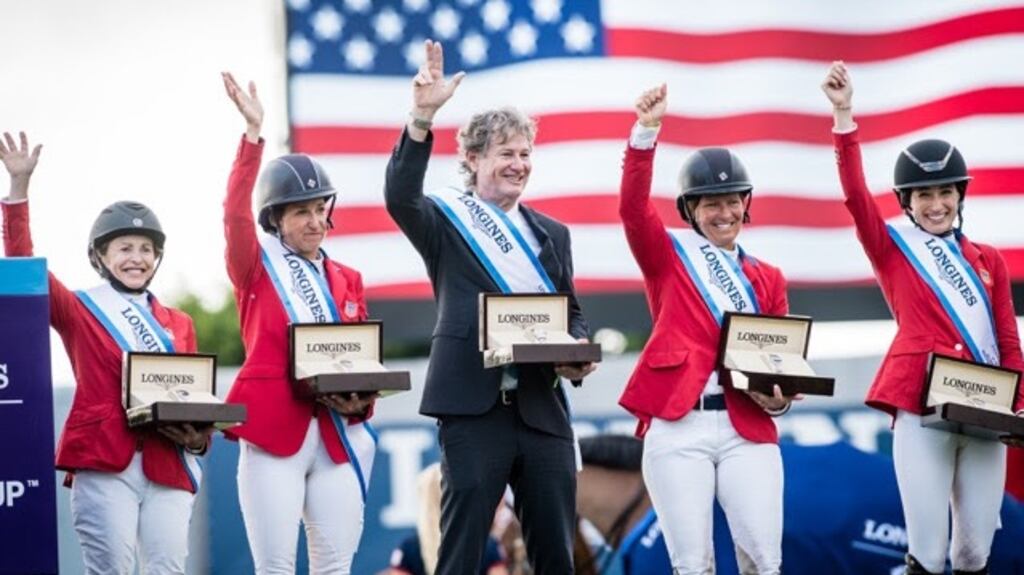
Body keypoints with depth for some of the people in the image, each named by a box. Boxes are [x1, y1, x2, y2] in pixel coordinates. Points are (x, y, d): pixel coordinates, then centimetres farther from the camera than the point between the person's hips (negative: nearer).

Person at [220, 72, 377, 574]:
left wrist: (360, 402, -5)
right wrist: (253, 132, -20)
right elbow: (235, 214, -12)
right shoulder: (257, 269, 5)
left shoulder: (346, 281, 16)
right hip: (274, 430, -4)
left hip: (338, 435, 4)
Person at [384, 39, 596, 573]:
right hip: (473, 408, -5)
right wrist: (423, 117, -29)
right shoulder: (446, 222, 3)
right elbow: (400, 196, -17)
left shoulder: (552, 234, 18)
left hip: (543, 409, 5)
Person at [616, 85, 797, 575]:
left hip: (747, 429, 2)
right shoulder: (668, 257, 10)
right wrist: (646, 131, -19)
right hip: (677, 428, -2)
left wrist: (779, 399, -6)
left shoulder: (766, 279, 18)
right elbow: (633, 207, -7)